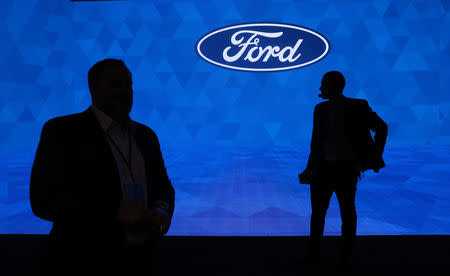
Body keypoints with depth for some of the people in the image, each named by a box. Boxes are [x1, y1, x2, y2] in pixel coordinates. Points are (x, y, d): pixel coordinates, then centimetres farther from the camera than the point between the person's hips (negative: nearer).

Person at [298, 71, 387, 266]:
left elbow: (381, 128, 3)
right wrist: (310, 169, 11)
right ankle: (313, 253, 21)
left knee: (347, 211, 9)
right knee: (317, 211, 7)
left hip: (346, 169, -3)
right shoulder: (320, 109, 6)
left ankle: (346, 256, 26)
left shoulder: (358, 107, -6)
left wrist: (373, 159, -4)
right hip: (323, 169, 4)